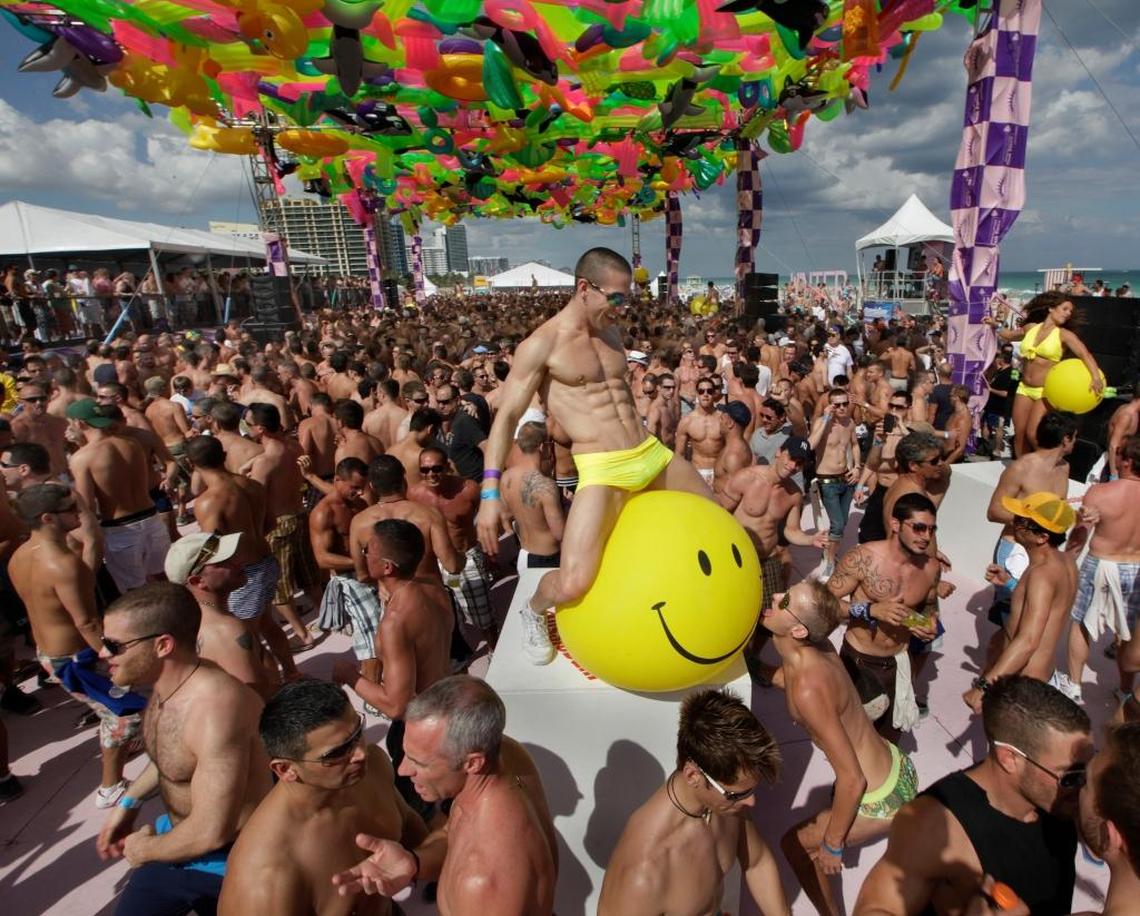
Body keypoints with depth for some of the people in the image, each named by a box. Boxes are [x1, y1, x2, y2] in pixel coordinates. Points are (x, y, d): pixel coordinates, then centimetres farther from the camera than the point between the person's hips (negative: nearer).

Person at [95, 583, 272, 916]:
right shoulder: (167, 683, -7)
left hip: (227, 859, -7)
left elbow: (211, 833, -29)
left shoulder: (216, 706, -36)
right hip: (178, 835, 7)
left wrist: (144, 850, -12)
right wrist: (129, 801, 11)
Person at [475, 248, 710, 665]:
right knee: (573, 585, -19)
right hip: (601, 470, -7)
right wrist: (490, 493, -19)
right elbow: (506, 417, -11)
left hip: (652, 454, 8)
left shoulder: (611, 332, 13)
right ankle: (533, 612, 19)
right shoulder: (542, 344, -9)